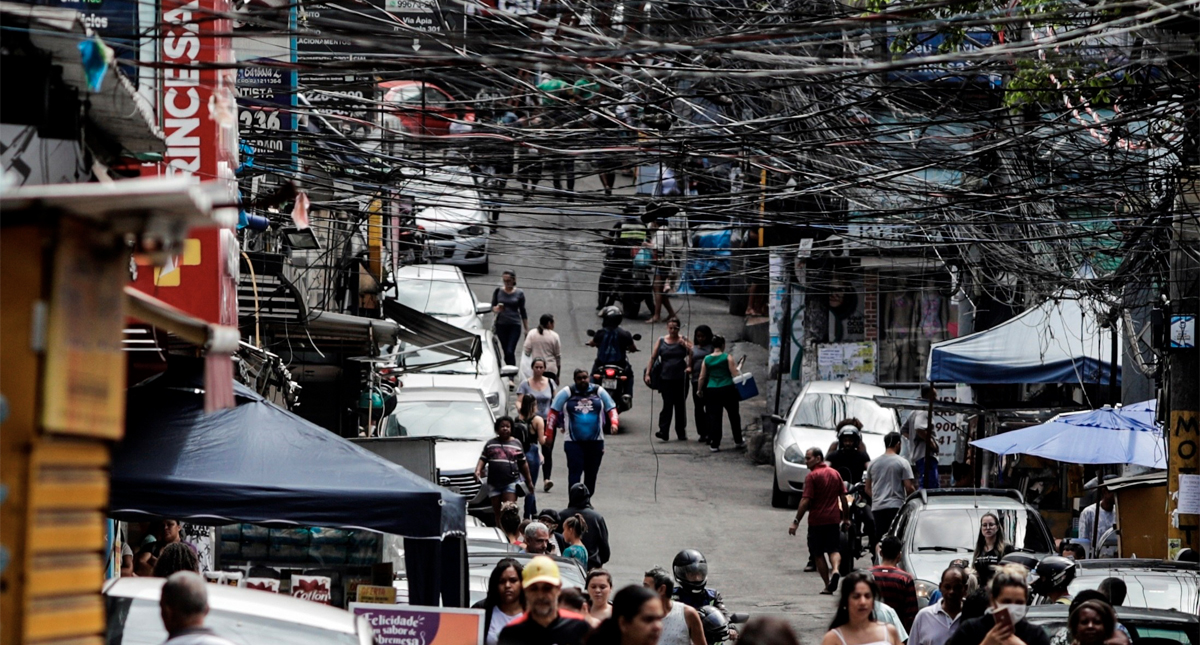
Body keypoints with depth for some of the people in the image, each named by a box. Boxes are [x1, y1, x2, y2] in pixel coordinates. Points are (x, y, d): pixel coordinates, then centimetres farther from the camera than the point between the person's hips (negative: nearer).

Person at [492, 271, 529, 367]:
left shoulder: (519, 293, 3)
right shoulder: (498, 291, 4)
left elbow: (522, 312, 8)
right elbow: (492, 307, 7)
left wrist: (526, 329, 7)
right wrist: (496, 309, -18)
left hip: (515, 325, -2)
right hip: (501, 325, 2)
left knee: (510, 352, -14)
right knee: (506, 352, 7)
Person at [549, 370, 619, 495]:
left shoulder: (598, 392, 8)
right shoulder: (567, 393, 2)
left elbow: (611, 408, 13)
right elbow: (554, 411, 4)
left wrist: (614, 423, -7)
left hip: (595, 441, 3)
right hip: (573, 441, -3)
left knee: (591, 473, 9)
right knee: (575, 472, -13)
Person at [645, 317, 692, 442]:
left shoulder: (683, 340, 5)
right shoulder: (661, 341, 7)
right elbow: (653, 357, 7)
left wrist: (685, 345, -15)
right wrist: (647, 373, 1)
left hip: (681, 378, 1)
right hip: (666, 378, -1)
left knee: (680, 406, 7)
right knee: (667, 404, -11)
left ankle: (681, 432, 16)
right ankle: (663, 432, -16)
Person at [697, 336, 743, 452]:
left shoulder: (706, 359, 3)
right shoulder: (727, 358, -5)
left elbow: (702, 378, 6)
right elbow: (735, 374, -10)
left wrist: (700, 390, 18)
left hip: (711, 390, 2)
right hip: (727, 389, -2)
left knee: (714, 417, 4)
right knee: (734, 416, 14)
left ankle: (714, 444, 1)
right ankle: (738, 441, 22)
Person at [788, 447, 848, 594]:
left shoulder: (812, 476, -10)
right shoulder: (835, 474, 8)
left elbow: (806, 500, -15)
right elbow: (843, 497, 12)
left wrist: (796, 521, -13)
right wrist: (846, 517, 21)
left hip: (817, 520, -4)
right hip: (834, 518, 4)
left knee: (818, 554, 7)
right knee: (834, 549, 7)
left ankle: (828, 586, 6)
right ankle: (835, 570, -24)